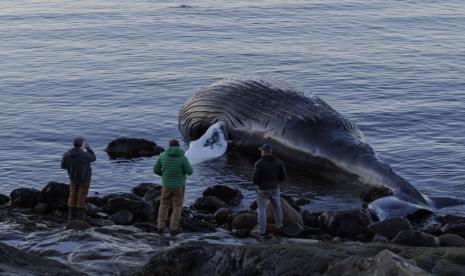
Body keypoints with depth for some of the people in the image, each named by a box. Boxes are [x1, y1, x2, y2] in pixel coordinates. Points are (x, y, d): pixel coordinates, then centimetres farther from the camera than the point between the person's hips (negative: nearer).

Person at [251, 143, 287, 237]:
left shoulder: (259, 163, -19)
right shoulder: (278, 162, -7)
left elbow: (255, 179, -18)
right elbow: (283, 176, -1)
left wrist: (256, 182, 5)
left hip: (262, 189, -3)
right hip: (275, 188, 3)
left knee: (262, 209, 7)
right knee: (277, 206, 24)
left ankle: (261, 230, 9)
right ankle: (279, 223, 41)